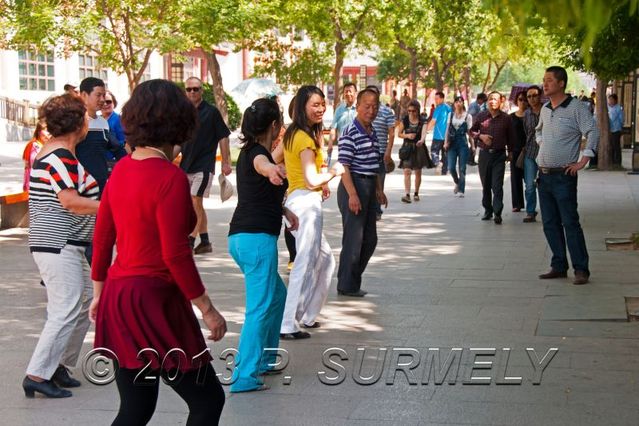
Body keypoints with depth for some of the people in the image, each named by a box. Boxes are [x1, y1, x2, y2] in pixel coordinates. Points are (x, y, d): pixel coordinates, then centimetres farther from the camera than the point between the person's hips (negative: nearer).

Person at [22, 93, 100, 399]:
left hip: (64, 245, 11)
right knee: (66, 311, -9)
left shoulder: (49, 151, 16)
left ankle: (58, 365, 21)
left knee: (84, 303, 15)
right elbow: (70, 201, -24)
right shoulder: (62, 156, -16)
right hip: (59, 247, -11)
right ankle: (37, 375, -6)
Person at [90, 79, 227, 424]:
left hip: (118, 295, 8)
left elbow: (102, 237, 12)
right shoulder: (171, 178, -17)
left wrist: (100, 294, 22)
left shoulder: (122, 169, 6)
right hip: (154, 301, -8)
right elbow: (175, 254, -20)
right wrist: (207, 309, -11)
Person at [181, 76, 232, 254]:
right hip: (186, 165, 6)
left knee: (195, 202, -12)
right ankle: (205, 242, 18)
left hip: (204, 166, -6)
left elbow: (223, 137, -4)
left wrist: (226, 163, -7)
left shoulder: (211, 112, -5)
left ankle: (190, 242, -12)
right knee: (197, 206, 10)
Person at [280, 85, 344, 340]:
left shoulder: (291, 134, 12)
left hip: (295, 199, 10)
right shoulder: (306, 139, -15)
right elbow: (312, 181, -20)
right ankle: (288, 326, -5)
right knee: (305, 265, -7)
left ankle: (307, 315, 24)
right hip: (306, 202, -10)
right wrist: (334, 172, -1)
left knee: (325, 260, 20)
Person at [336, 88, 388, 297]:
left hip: (369, 187, 9)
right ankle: (347, 286, 7)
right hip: (353, 186, -9)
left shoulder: (372, 133, 13)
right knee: (353, 239, -4)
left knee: (370, 239, 14)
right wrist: (352, 194, -24)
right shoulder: (350, 134, -14)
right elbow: (343, 166, -19)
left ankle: (354, 280, 25)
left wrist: (379, 190, 23)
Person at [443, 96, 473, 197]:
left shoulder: (467, 116, 2)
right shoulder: (451, 115, 10)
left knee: (462, 168, -3)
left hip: (463, 143, -2)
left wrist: (473, 146, -2)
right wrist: (446, 142, 1)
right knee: (451, 167, -3)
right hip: (452, 143, 2)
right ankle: (457, 183, 23)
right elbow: (448, 129, 12)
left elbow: (469, 132, 2)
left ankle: (461, 190, 3)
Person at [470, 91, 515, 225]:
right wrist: (480, 136, -5)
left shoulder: (505, 118, 0)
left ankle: (497, 213, -10)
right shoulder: (481, 116, 3)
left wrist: (510, 152, 11)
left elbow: (510, 137, 9)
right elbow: (472, 131, 14)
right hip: (484, 154, 2)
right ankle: (487, 210, 22)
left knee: (497, 185, -9)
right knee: (485, 185, 10)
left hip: (499, 155, -2)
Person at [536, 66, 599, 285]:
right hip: (544, 175, 7)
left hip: (564, 176, -7)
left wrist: (582, 162, -17)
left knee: (570, 223, -8)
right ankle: (559, 267, 18)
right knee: (550, 224, 10)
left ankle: (581, 269, -3)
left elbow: (593, 133, -15)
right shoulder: (545, 109, 11)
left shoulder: (576, 107, -11)